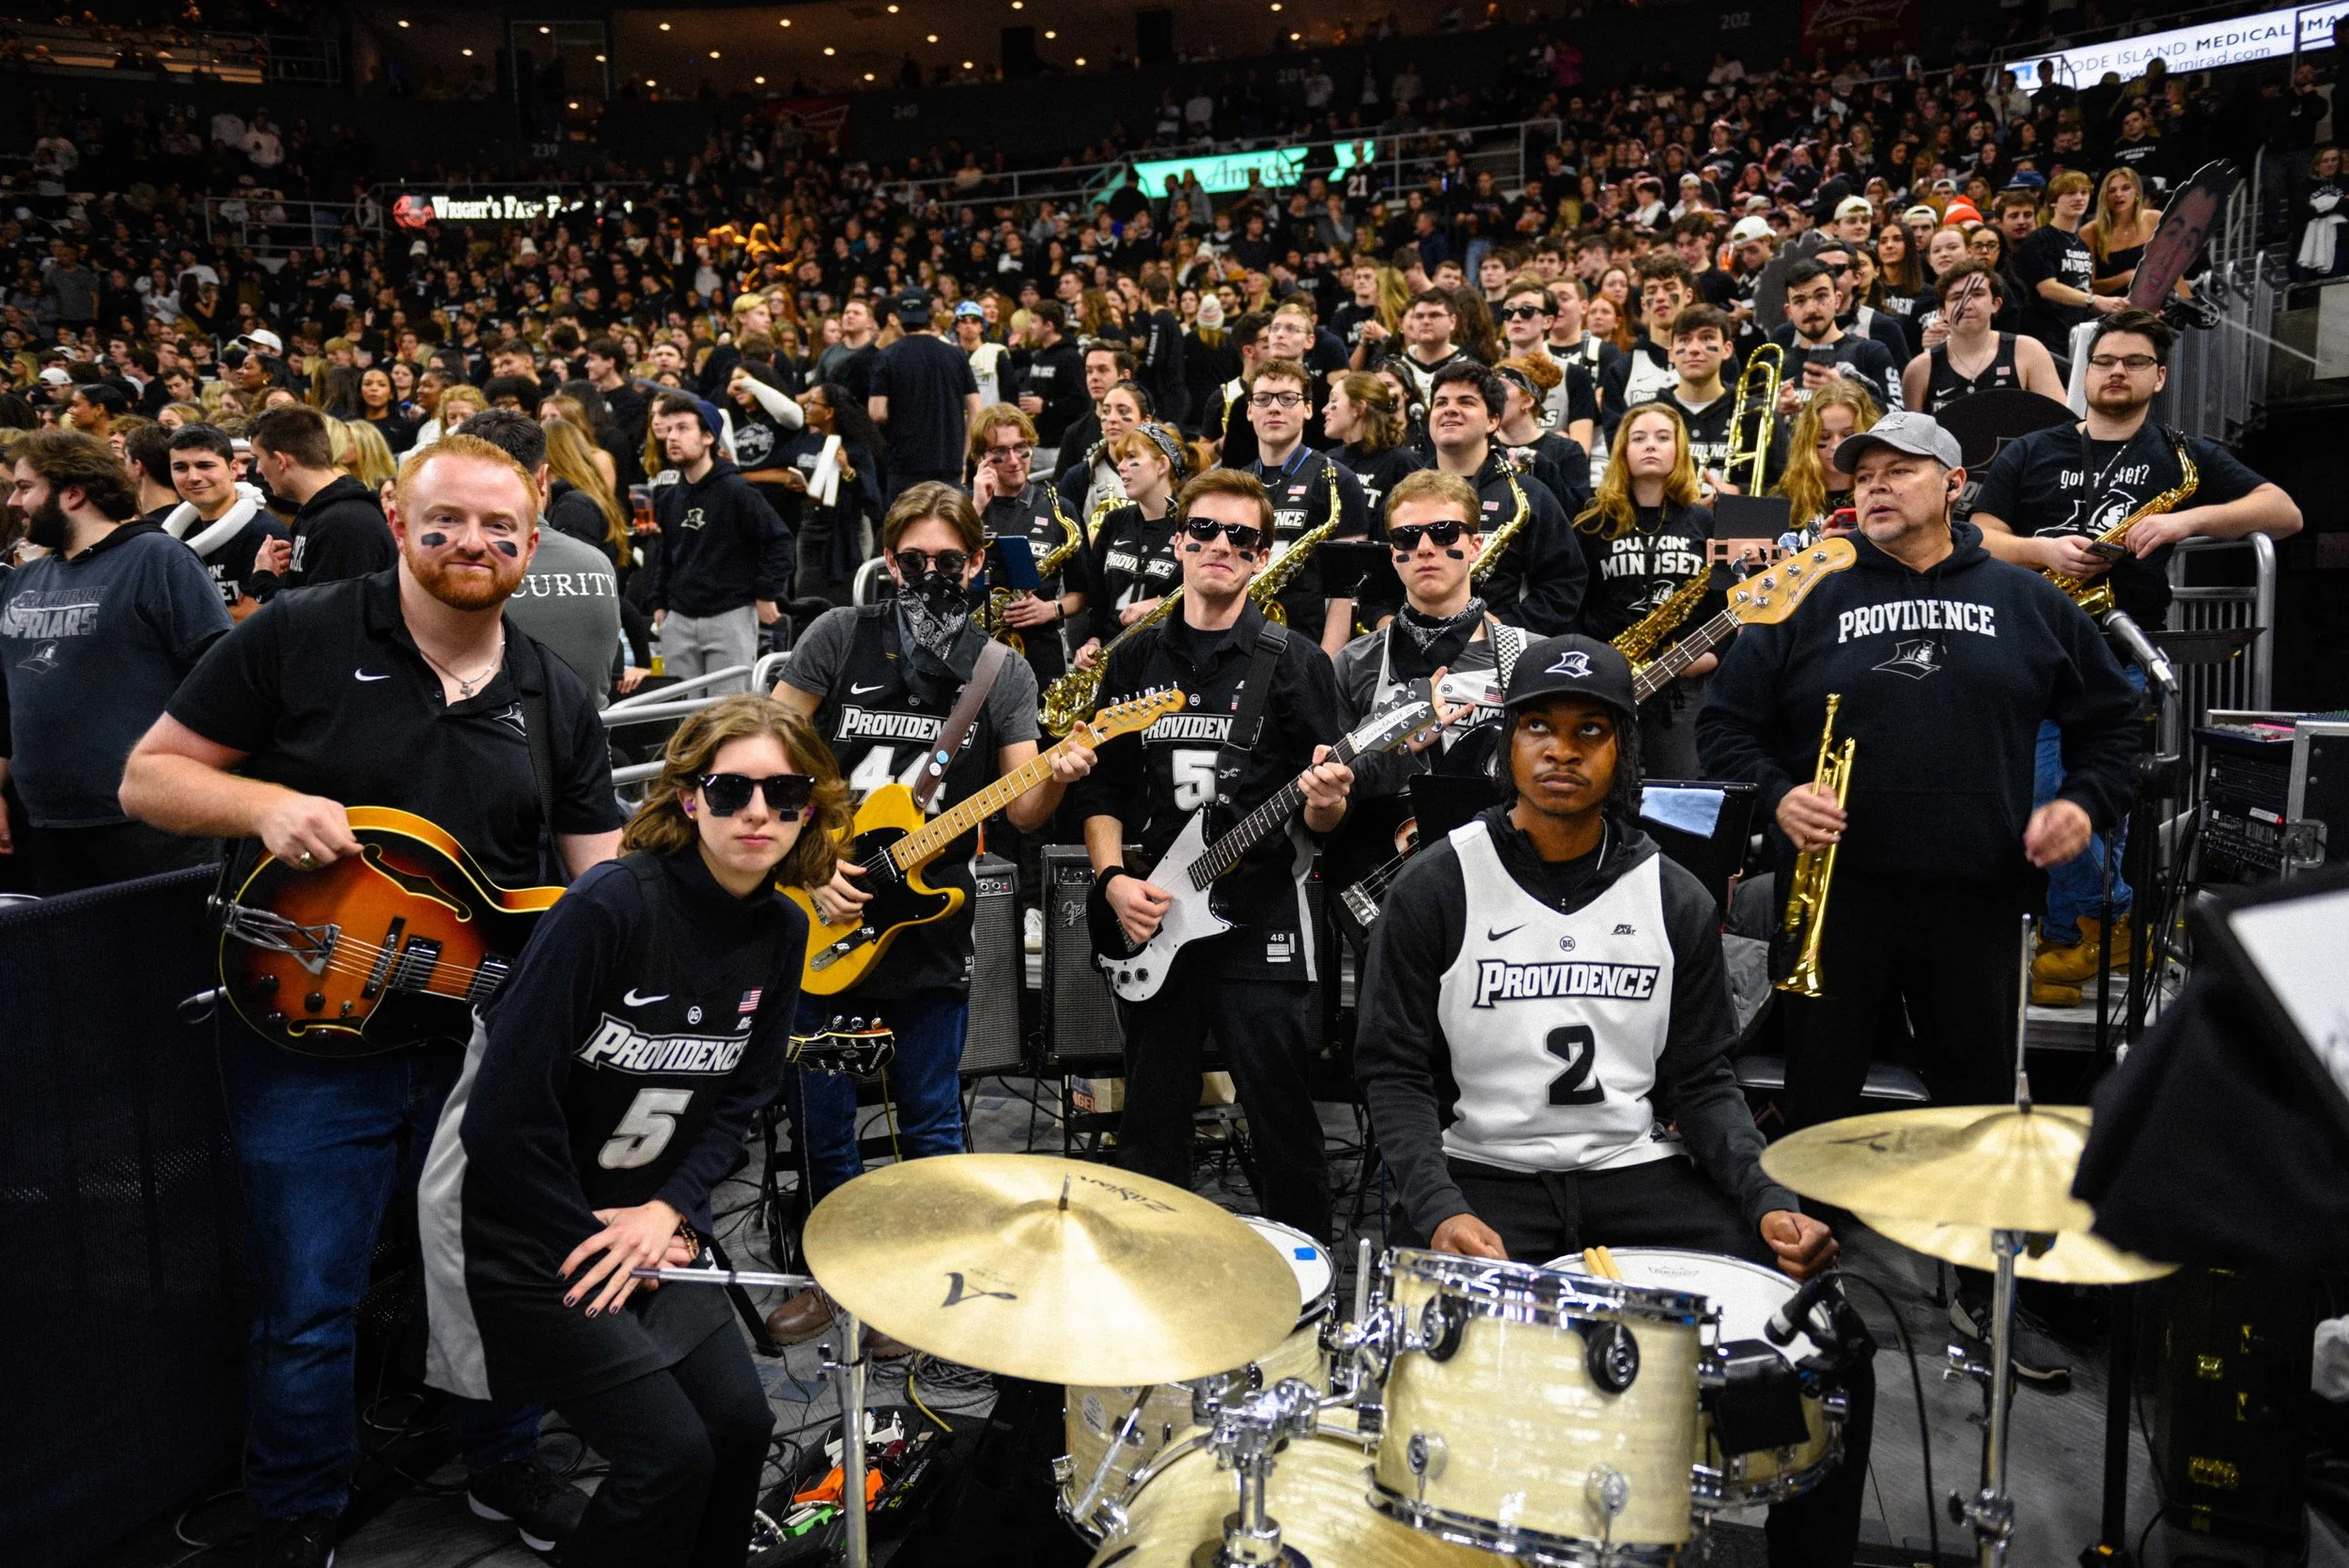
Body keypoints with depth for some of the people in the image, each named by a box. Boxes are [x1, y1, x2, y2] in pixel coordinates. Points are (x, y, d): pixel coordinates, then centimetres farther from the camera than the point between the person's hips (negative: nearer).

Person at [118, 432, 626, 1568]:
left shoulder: (554, 700, 6)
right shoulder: (297, 638, -6)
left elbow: (603, 875, 8)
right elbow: (149, 778, -2)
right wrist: (264, 804, -21)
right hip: (310, 1035, -3)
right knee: (307, 1306, 7)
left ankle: (505, 1466, 41)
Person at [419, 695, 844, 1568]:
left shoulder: (781, 932, -2)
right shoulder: (613, 906, -25)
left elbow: (741, 1095, 6)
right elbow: (505, 1111, -25)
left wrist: (669, 1209, -9)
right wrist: (587, 1238, -14)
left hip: (647, 1216, 7)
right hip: (521, 1225, -7)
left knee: (740, 1422, 0)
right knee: (671, 1453, -12)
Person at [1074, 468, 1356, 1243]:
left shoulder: (1294, 661, 0)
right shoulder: (1137, 658, 11)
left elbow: (1321, 817, -1)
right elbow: (1103, 789, 13)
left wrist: (1326, 801, -24)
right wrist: (1112, 878, -3)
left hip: (1259, 923, -3)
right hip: (1149, 923, 4)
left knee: (1284, 1127, 2)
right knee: (1151, 1128, 12)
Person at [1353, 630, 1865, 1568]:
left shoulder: (1675, 901, 6)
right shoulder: (1437, 890, -4)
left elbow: (1702, 1081, 9)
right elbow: (1396, 1071, -3)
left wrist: (1769, 1200, -9)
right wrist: (1437, 1209, -19)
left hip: (1640, 1173, 3)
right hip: (1485, 1175, -2)